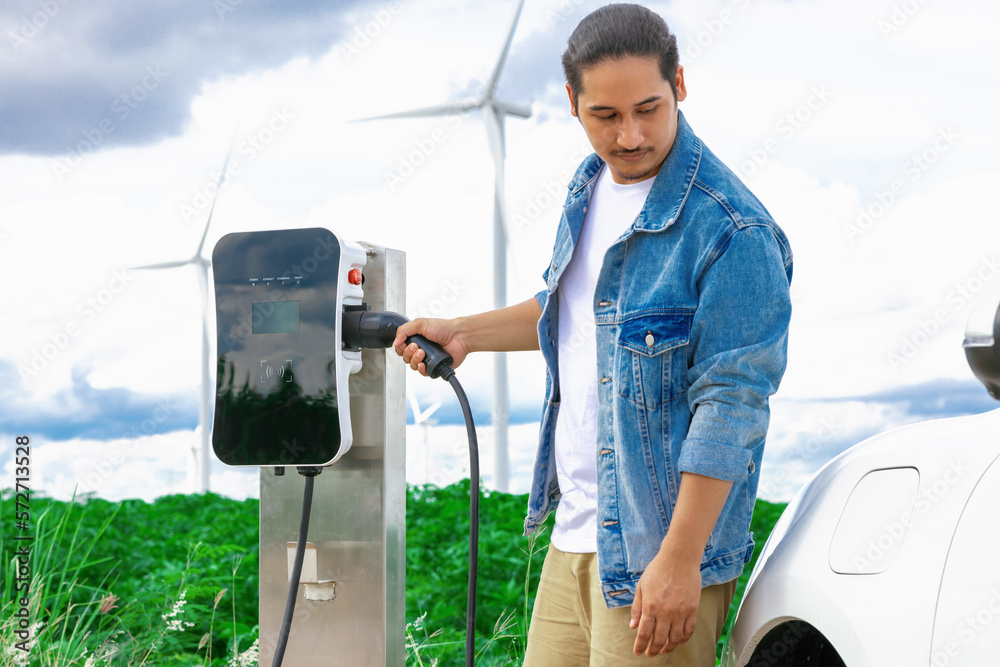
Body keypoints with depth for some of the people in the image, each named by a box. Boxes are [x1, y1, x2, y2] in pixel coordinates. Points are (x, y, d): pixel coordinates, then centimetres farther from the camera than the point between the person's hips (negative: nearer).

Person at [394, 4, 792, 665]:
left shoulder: (734, 232, -19)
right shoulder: (589, 187, 8)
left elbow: (731, 406, -21)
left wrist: (679, 560, -22)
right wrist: (463, 332, 20)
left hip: (652, 547, -8)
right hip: (573, 532, 8)